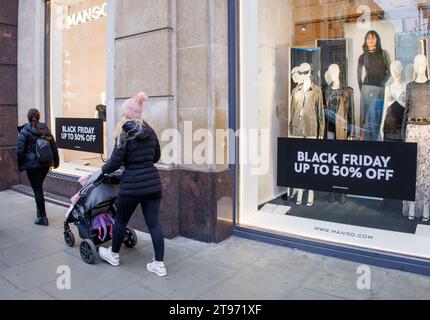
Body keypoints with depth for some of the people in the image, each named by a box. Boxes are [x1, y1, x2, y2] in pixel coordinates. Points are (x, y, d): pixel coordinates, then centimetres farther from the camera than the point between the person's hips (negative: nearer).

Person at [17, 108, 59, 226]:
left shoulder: (24, 131, -9)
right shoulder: (45, 129, 5)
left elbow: (20, 150, -11)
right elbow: (54, 146, 7)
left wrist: (20, 165, 1)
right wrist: (55, 161, 16)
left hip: (32, 165, -5)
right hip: (46, 164, 5)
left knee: (37, 190, 0)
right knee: (39, 187, 21)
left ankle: (43, 218, 3)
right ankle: (40, 213, 28)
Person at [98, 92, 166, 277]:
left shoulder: (124, 134, -9)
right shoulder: (149, 131, 7)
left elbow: (115, 162, -9)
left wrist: (104, 170, 10)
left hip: (132, 184, -5)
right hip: (153, 183, 5)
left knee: (121, 220, 16)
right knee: (154, 222, 7)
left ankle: (114, 255, 37)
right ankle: (159, 263, 11)